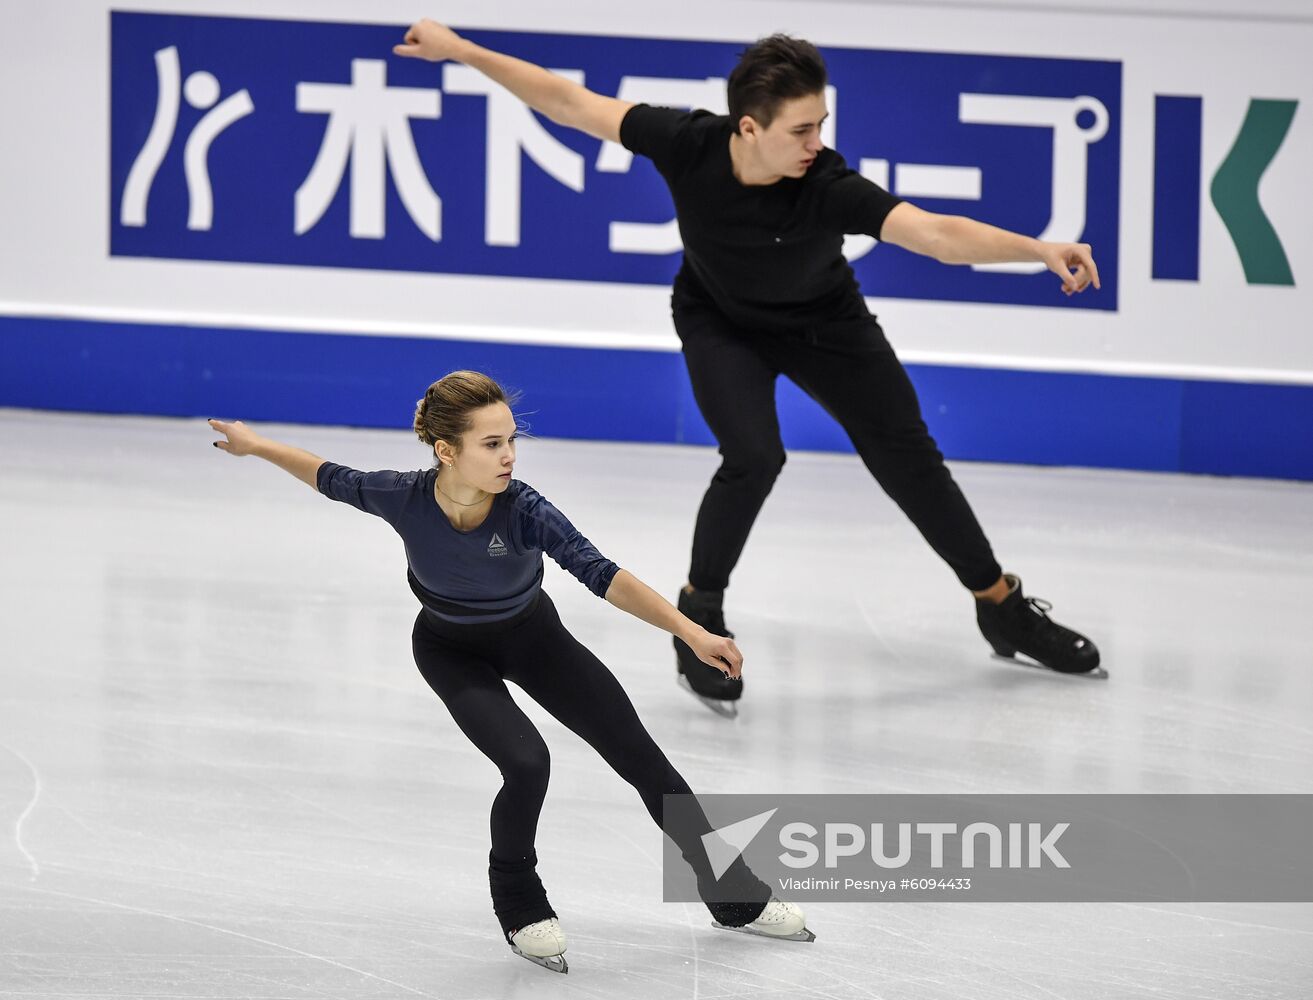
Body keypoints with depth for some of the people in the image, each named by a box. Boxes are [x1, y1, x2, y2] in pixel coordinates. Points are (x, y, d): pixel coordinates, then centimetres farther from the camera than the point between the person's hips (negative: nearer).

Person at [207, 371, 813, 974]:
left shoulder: (524, 511, -36)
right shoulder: (404, 499, -32)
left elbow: (601, 575, -42)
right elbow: (331, 478, -12)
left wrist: (691, 634, -52)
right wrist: (253, 445, 2)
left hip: (532, 637, 1)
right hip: (452, 653, -1)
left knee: (642, 760, 2)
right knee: (525, 764, -25)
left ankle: (738, 899, 18)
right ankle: (521, 909, 3)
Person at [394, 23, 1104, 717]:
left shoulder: (828, 188, -38)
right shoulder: (689, 144, -34)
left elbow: (938, 234, -49)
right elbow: (571, 104, -25)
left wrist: (1041, 251, -64)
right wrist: (463, 50, -25)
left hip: (824, 321, 1)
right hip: (720, 320, 0)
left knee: (908, 459, 5)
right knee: (754, 457, -22)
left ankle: (1003, 607, 24)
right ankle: (698, 615, 2)